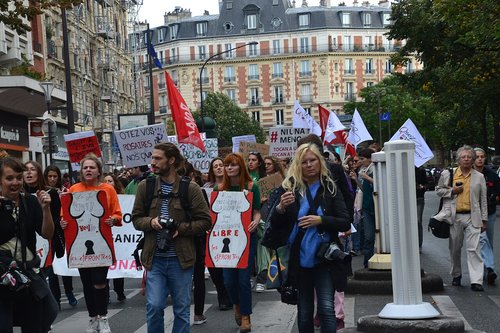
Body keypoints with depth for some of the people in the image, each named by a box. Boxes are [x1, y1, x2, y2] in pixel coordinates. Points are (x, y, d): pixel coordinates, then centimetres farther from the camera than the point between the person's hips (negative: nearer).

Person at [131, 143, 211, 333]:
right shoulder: (145, 186, 3)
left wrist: (180, 228, -15)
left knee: (182, 310, 8)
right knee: (154, 306, -6)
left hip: (181, 259, -1)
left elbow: (205, 221, -2)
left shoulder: (190, 188, -4)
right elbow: (136, 218, 9)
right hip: (155, 258, 1)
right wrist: (150, 221, -13)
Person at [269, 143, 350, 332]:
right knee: (304, 313, 11)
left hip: (324, 259, -1)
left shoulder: (330, 189, 1)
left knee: (326, 308, -10)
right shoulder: (290, 188, 1)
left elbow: (346, 224, -3)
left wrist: (320, 220, -17)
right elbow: (275, 228, 1)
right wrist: (281, 207, -17)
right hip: (300, 260, 1)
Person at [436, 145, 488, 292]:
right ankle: (456, 275, 29)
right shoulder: (448, 174, 4)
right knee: (455, 249, 10)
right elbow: (438, 190, 13)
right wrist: (452, 191, -6)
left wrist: (484, 219, 6)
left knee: (474, 249, -8)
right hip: (454, 217, 1)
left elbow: (483, 199, 10)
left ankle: (476, 281, -10)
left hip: (472, 217, 0)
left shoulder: (479, 177, 8)